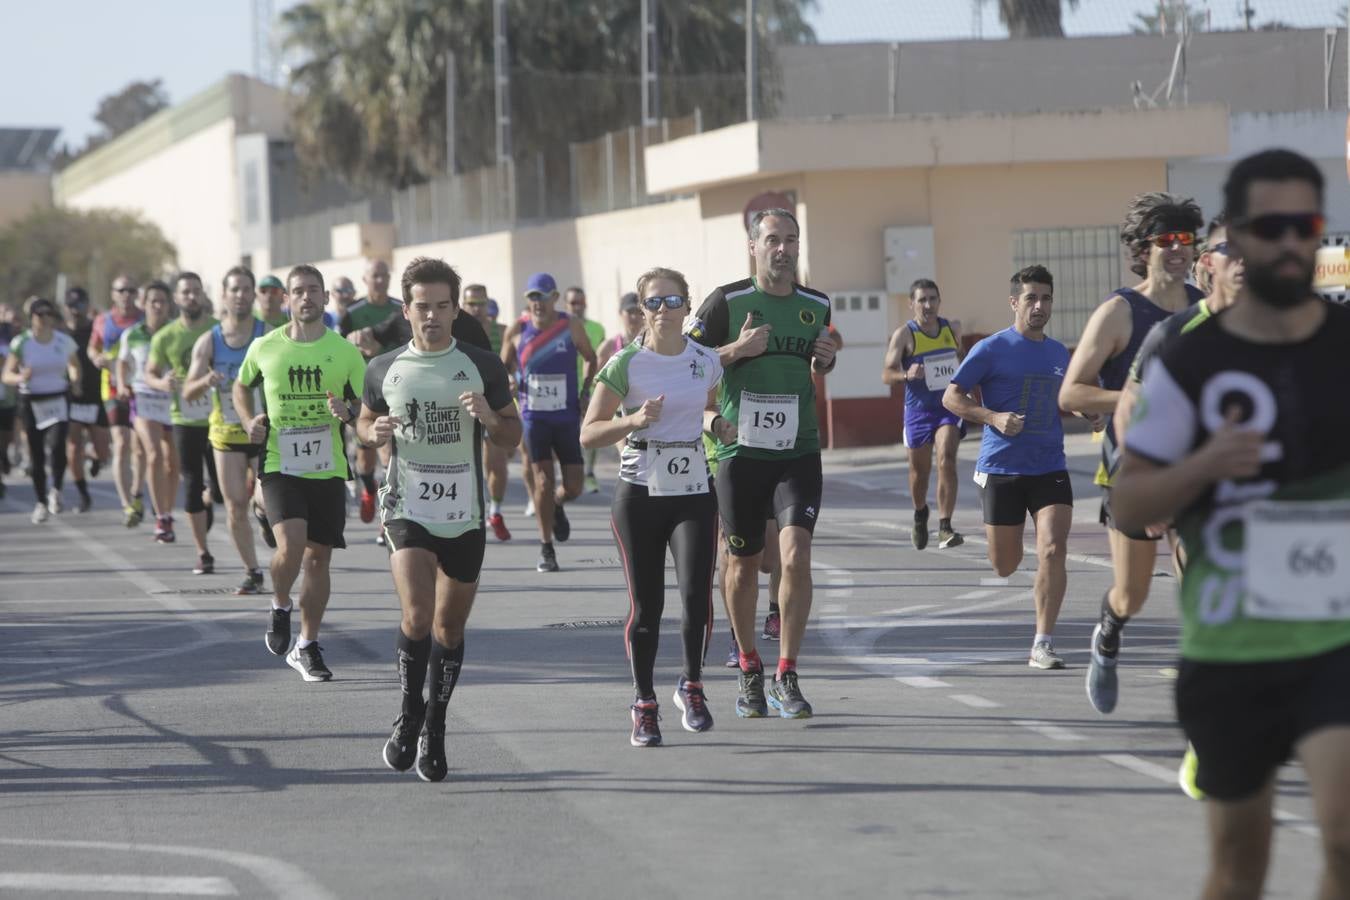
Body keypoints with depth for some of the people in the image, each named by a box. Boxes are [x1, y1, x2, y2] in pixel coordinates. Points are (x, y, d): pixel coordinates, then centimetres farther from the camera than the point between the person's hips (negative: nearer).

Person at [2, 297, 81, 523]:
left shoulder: (65, 341, -1)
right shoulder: (21, 343, -6)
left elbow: (74, 365, 18)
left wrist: (75, 377, -3)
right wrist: (21, 377, -26)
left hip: (59, 401, 0)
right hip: (31, 402, 0)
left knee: (56, 444, -21)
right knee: (36, 455, 3)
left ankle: (56, 490, 3)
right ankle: (40, 503, 21)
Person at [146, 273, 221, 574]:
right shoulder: (165, 337, 0)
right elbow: (150, 372, 10)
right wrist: (161, 383, -12)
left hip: (217, 419, 0)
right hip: (185, 420, 0)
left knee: (221, 489, -1)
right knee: (193, 487, 0)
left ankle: (207, 501, 38)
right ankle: (203, 553, 11)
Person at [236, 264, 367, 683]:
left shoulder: (345, 352, 1)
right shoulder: (264, 348, 1)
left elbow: (367, 407, 6)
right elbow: (241, 387, 19)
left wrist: (349, 411, -16)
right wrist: (250, 421, 1)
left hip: (328, 468, 2)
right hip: (280, 465, -2)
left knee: (319, 557, 6)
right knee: (291, 546, -21)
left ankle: (306, 647, 20)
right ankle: (280, 607, 10)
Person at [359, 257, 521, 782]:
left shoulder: (482, 366, 1)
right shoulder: (383, 369, 3)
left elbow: (513, 437, 7)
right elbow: (364, 422, 18)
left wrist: (489, 417, -16)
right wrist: (373, 432, -6)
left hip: (464, 516, 1)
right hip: (408, 511, -1)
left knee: (450, 627, 10)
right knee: (417, 618, -19)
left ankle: (434, 729, 26)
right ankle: (408, 715, 1)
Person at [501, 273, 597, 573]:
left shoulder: (571, 327, -5)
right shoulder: (517, 331, -4)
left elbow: (590, 358, 11)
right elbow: (504, 366, 10)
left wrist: (585, 393, 3)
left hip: (567, 416, 1)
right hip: (533, 416, -1)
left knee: (573, 487, 1)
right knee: (542, 481, -8)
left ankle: (557, 504, 38)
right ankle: (546, 548, 4)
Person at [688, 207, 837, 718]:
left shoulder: (816, 306, 7)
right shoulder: (727, 302, -5)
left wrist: (824, 361, 1)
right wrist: (736, 350, -18)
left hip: (798, 451, 1)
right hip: (740, 451, -1)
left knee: (795, 555, -14)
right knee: (743, 564, 8)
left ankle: (786, 680, -7)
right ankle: (749, 670, 28)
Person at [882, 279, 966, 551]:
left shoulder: (952, 329, 4)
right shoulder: (904, 334, -9)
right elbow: (887, 374, -15)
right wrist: (907, 375, -35)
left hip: (949, 407, 1)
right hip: (918, 409, -1)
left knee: (947, 460, -19)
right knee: (920, 469, 11)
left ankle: (945, 527, -22)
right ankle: (920, 515, 41)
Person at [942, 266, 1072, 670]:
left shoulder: (1059, 354, 11)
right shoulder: (991, 349, -5)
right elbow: (951, 397, -3)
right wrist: (994, 417, -18)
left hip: (1049, 468, 3)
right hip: (1001, 468, -3)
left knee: (1052, 549, -17)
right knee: (1005, 567, 5)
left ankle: (1042, 644, -12)